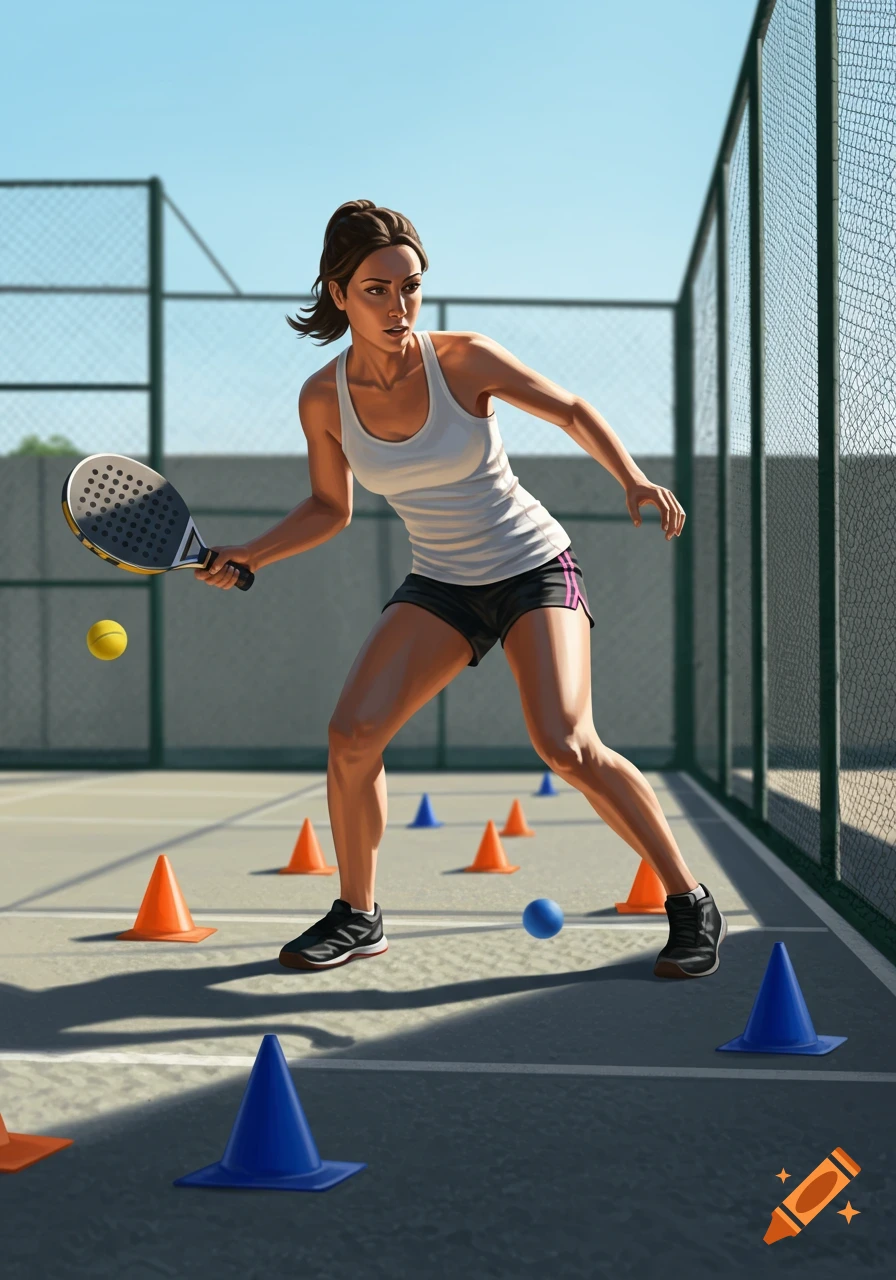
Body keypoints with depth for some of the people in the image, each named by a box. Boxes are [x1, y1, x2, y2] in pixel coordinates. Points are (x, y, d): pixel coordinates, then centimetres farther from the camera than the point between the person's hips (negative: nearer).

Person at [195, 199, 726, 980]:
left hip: (536, 569, -4)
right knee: (353, 733, -13)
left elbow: (572, 411, -5)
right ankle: (357, 916, 8)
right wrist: (252, 555, -4)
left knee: (566, 746, -22)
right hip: (442, 586, 4)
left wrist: (633, 480, -20)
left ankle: (691, 905, -5)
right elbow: (330, 508, 9)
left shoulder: (463, 360, -16)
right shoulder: (324, 399, -7)